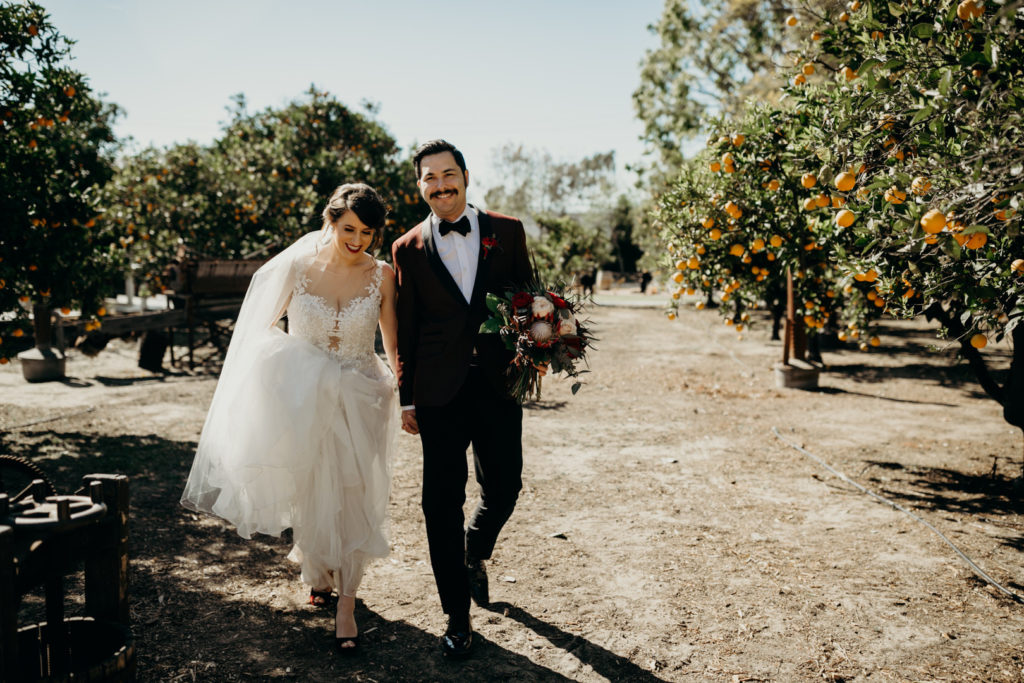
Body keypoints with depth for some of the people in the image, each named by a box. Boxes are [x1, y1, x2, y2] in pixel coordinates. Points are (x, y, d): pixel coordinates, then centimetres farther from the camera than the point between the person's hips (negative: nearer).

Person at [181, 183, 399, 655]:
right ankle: (318, 574, 42)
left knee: (353, 497, 0)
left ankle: (346, 603, 15)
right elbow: (263, 325, 7)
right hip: (302, 398, 1)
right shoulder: (297, 266, -5)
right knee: (307, 492, 14)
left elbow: (394, 345, 1)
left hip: (358, 399, 0)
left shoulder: (381, 276, -5)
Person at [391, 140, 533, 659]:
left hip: (499, 383, 1)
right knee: (442, 502, 2)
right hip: (440, 393, -1)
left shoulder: (507, 232, 5)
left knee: (503, 489, 9)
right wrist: (407, 398, 7)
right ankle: (457, 616, 17)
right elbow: (406, 329, 7)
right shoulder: (408, 249, 5)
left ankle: (475, 554, 43)